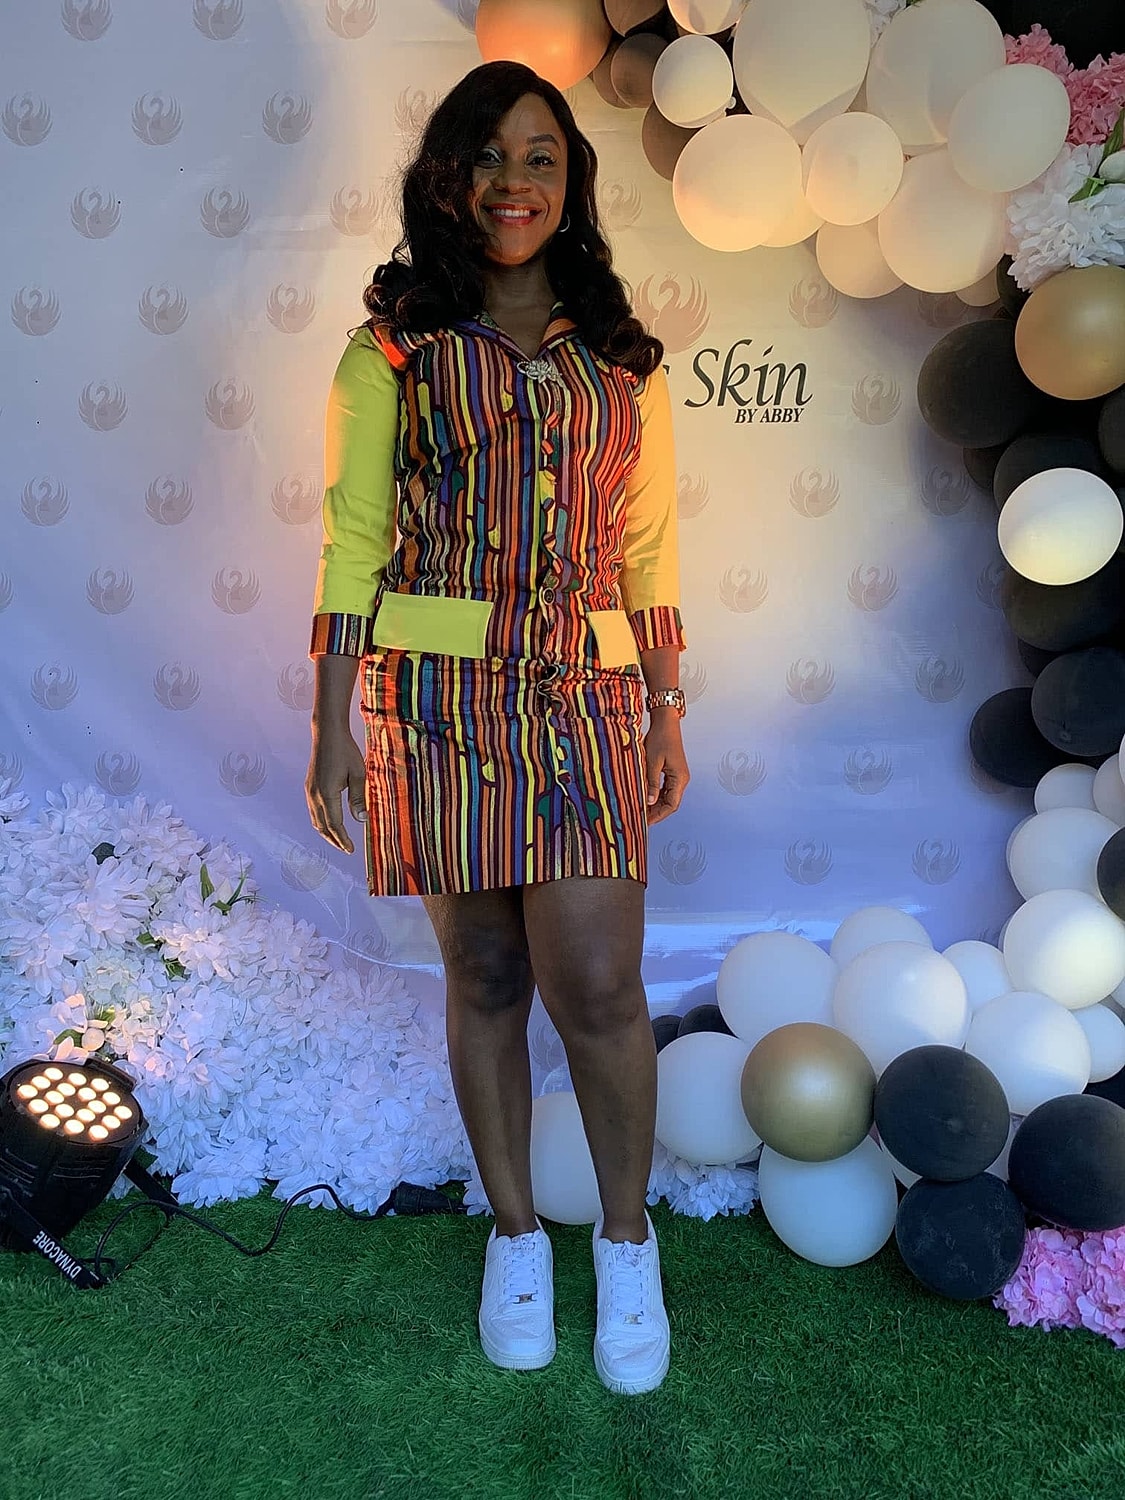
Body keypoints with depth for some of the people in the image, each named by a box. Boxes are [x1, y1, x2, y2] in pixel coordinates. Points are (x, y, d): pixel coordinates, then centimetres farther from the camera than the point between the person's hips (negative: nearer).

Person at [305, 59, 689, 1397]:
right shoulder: (394, 348, 7)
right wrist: (332, 728, -4)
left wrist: (670, 718, 10)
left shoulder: (623, 358, 14)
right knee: (484, 978, 7)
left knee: (595, 988, -6)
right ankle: (516, 1235, 27)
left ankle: (626, 1240, 19)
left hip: (588, 702, 1)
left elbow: (649, 553, 13)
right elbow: (353, 542, 1)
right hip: (440, 697, -1)